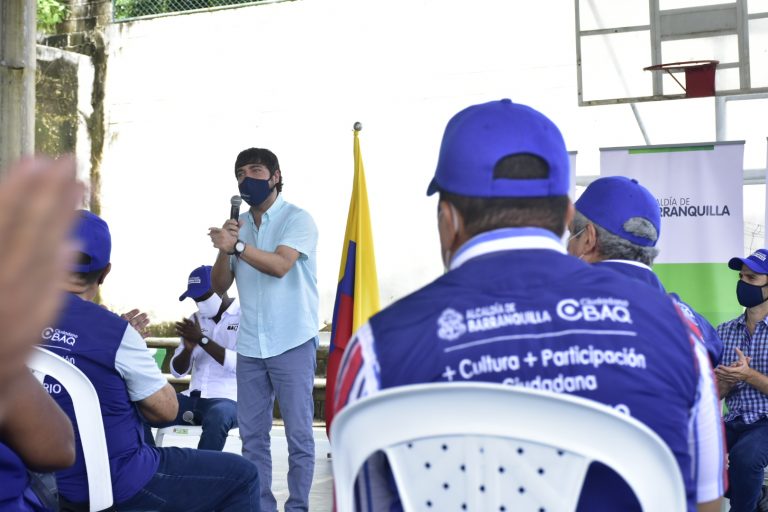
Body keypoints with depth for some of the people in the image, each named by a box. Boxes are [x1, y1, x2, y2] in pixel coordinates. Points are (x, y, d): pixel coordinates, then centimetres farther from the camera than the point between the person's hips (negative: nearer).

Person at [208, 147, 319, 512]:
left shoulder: (298, 219, -4)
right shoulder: (237, 225, 11)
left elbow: (280, 265, -21)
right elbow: (220, 286, 8)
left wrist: (237, 246, -33)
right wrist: (224, 249, -9)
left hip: (292, 343, -5)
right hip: (249, 346, 5)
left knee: (298, 433, 1)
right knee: (252, 434, 8)